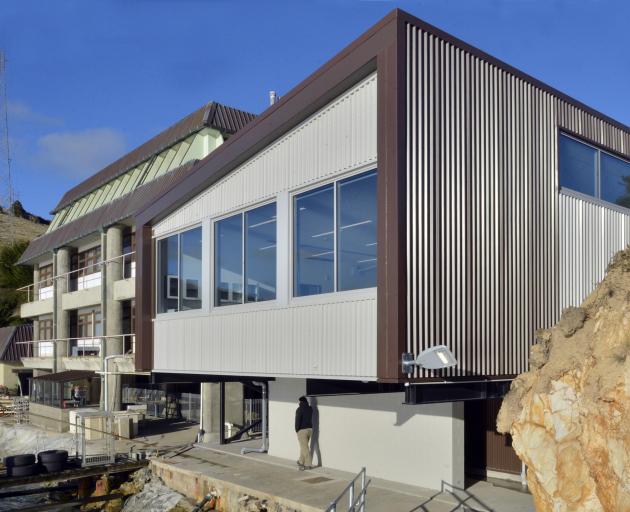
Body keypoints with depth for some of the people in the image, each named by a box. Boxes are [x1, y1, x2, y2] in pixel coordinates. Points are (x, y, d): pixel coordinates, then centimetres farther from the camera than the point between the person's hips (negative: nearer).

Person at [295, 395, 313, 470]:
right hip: (310, 429, 7)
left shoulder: (299, 409, -14)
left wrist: (296, 430, -1)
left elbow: (298, 420, -15)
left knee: (305, 447, -4)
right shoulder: (310, 409, 6)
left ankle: (308, 464, -5)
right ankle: (301, 461, 31)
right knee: (304, 446, 19)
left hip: (302, 430, -7)